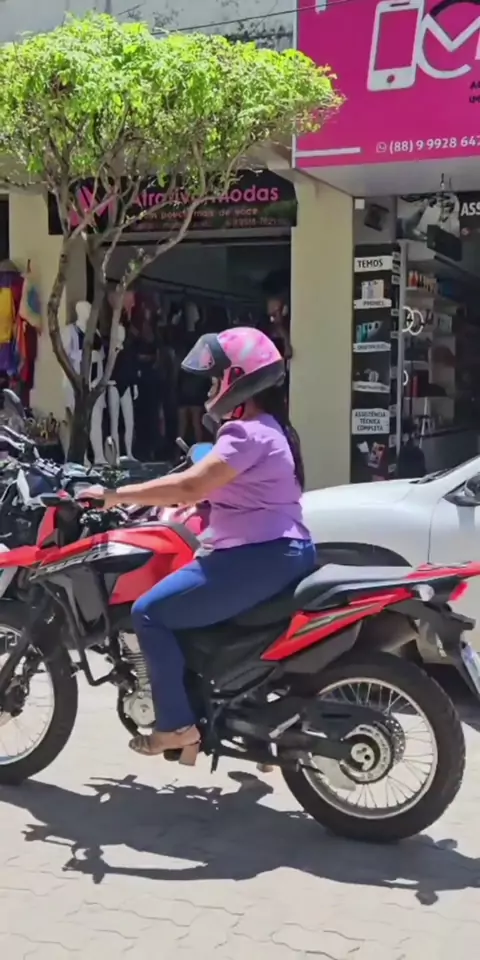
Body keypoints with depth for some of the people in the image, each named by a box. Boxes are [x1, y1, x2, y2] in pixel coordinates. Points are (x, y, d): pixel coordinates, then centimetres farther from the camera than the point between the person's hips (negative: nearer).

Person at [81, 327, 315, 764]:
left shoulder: (247, 432, -15)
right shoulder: (269, 429, 19)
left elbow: (190, 486, -25)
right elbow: (212, 485, 24)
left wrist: (116, 495, -20)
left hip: (259, 557, -11)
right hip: (277, 553, 11)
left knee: (150, 612, -10)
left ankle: (177, 724, -6)